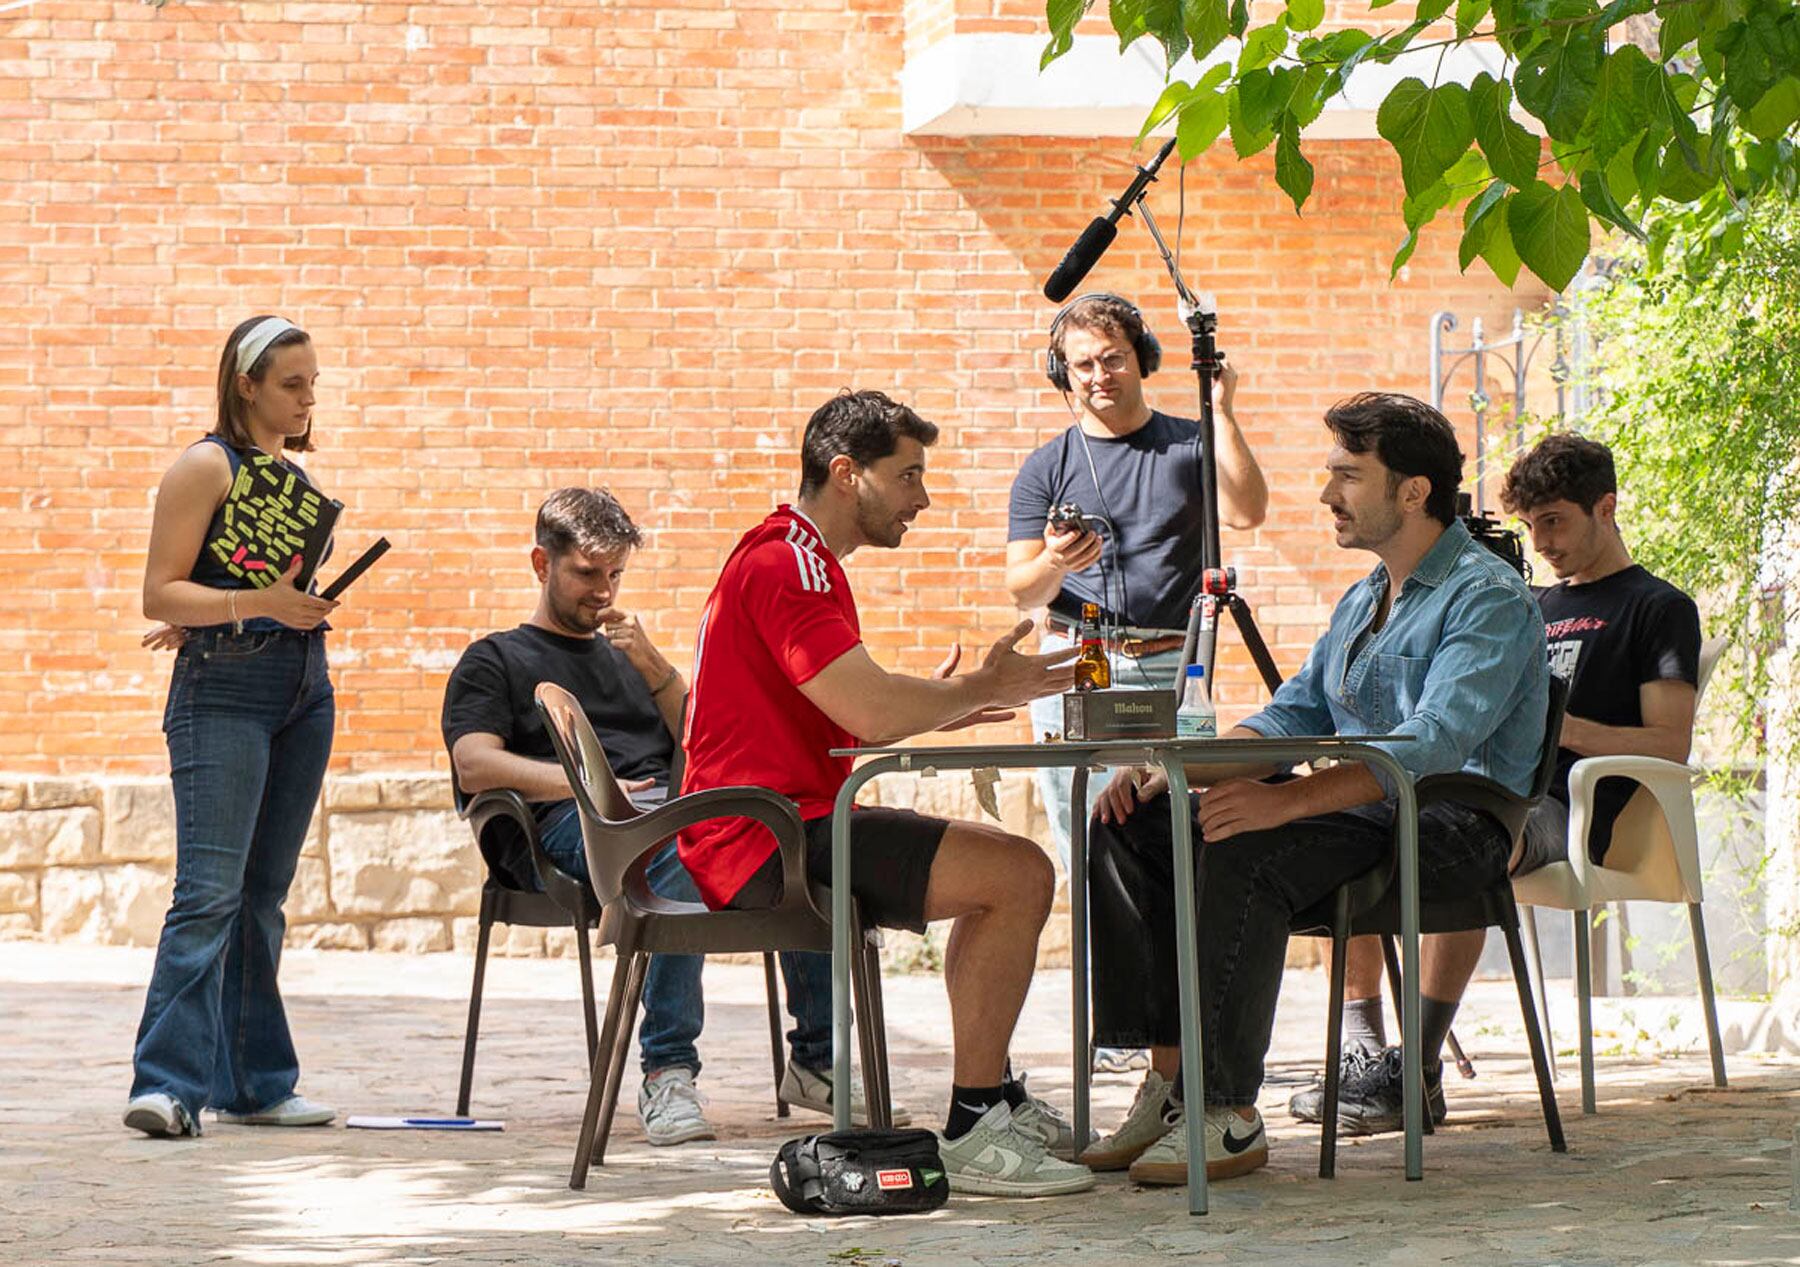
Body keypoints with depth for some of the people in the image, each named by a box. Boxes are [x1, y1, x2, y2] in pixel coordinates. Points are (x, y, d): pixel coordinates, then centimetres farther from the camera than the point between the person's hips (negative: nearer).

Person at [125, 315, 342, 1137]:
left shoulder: (296, 470, 16)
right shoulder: (207, 466, -5)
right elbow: (160, 593, -10)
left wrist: (204, 613, 9)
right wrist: (255, 604, -20)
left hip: (304, 691, 7)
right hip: (223, 694, -7)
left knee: (264, 894, 8)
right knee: (209, 891, -14)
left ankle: (253, 1084, 10)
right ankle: (169, 1084, -17)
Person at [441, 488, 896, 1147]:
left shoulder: (627, 655, 37)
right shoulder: (494, 661, 21)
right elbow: (475, 767, 1)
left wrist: (651, 664, 6)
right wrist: (584, 783, -15)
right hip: (566, 824, -5)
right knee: (684, 851, -41)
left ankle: (815, 1061, -19)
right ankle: (667, 1073, -43)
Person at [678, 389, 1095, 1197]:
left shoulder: (799, 559, 21)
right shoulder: (785, 564, -15)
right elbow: (868, 713, -24)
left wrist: (940, 703, 8)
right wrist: (985, 688, -9)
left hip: (788, 826, 11)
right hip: (767, 839, -11)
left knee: (1004, 868, 24)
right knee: (1017, 874, -19)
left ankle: (994, 1098, 27)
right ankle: (974, 1135, -16)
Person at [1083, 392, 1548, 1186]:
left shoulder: (1489, 598, -11)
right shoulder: (1364, 600, 21)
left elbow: (1433, 744, -25)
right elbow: (1293, 716, 19)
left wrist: (1289, 800, -36)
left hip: (1454, 829, -10)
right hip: (1360, 814, 10)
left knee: (1244, 849, -34)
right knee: (1132, 822, -4)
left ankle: (1230, 1116, -31)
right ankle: (1170, 1077, -10)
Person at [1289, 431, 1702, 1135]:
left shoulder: (1658, 609, 6)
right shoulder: (1537, 609, 29)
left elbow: (1670, 745, -6)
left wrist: (1560, 724, -16)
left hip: (1568, 813, -8)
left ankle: (1419, 1071, -42)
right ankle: (1361, 1049, -21)